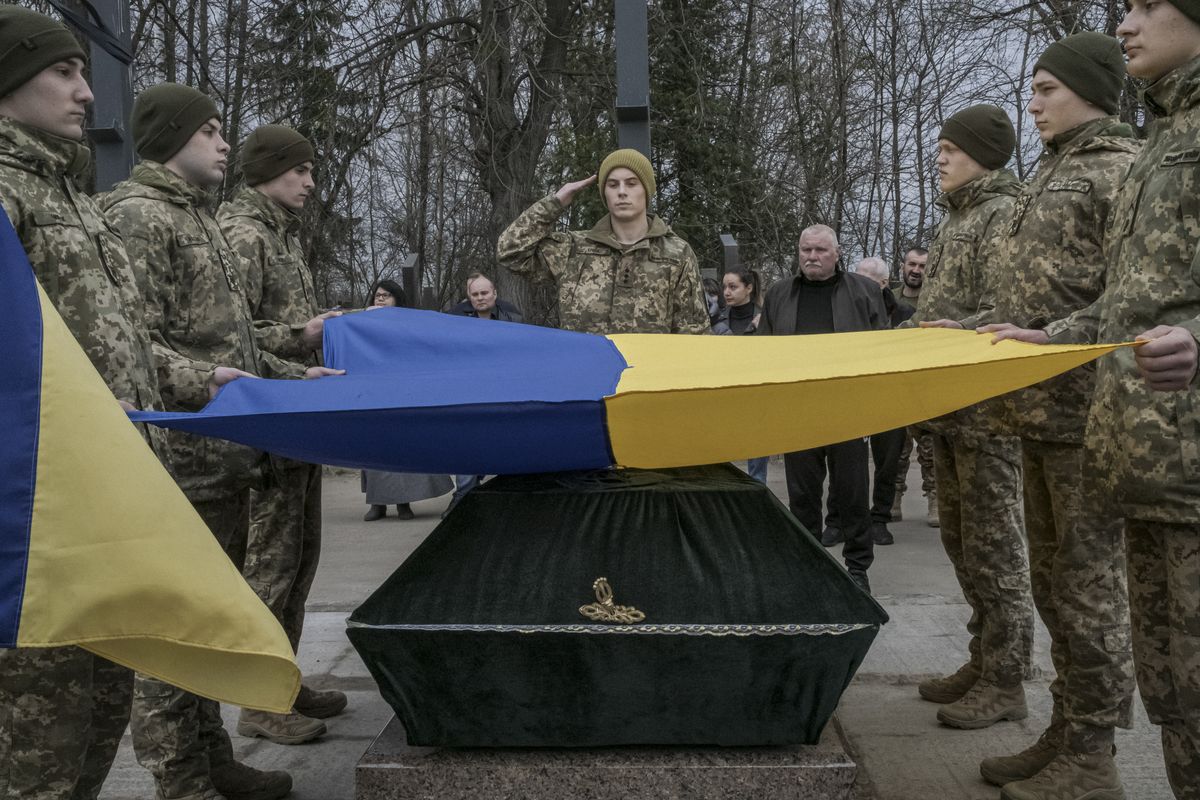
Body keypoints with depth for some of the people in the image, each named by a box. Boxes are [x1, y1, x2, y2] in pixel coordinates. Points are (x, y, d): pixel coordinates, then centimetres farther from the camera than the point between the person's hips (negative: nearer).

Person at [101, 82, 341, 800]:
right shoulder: (137, 214, -8)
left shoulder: (202, 221, 21)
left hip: (227, 459, 10)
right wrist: (198, 380, -31)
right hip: (182, 462, -10)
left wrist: (295, 371, 19)